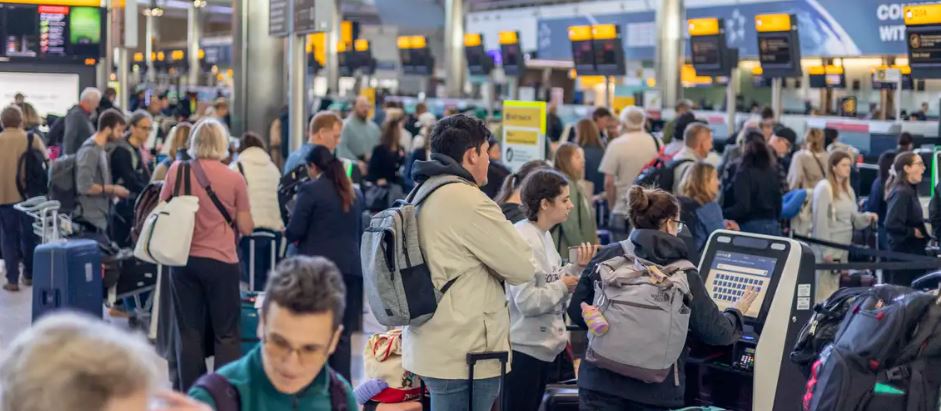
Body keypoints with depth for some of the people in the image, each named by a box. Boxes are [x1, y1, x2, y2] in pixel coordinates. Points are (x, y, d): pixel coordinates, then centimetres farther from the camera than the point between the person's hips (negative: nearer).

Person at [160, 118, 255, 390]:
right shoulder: (234, 178, -8)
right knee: (226, 334, 6)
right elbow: (246, 228, -2)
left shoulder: (176, 171, -2)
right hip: (221, 261, -2)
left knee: (189, 333, 10)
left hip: (184, 260, 3)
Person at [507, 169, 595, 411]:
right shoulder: (523, 240, -21)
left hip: (542, 345, 10)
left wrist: (577, 267, 1)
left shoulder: (544, 236, 8)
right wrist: (563, 286, -14)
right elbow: (527, 301, -27)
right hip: (523, 348, -10)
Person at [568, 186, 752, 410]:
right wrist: (737, 312, 23)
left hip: (601, 382, 1)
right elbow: (715, 331, 1)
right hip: (656, 389, -1)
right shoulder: (683, 274, -4)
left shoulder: (607, 256, -1)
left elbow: (577, 312, 5)